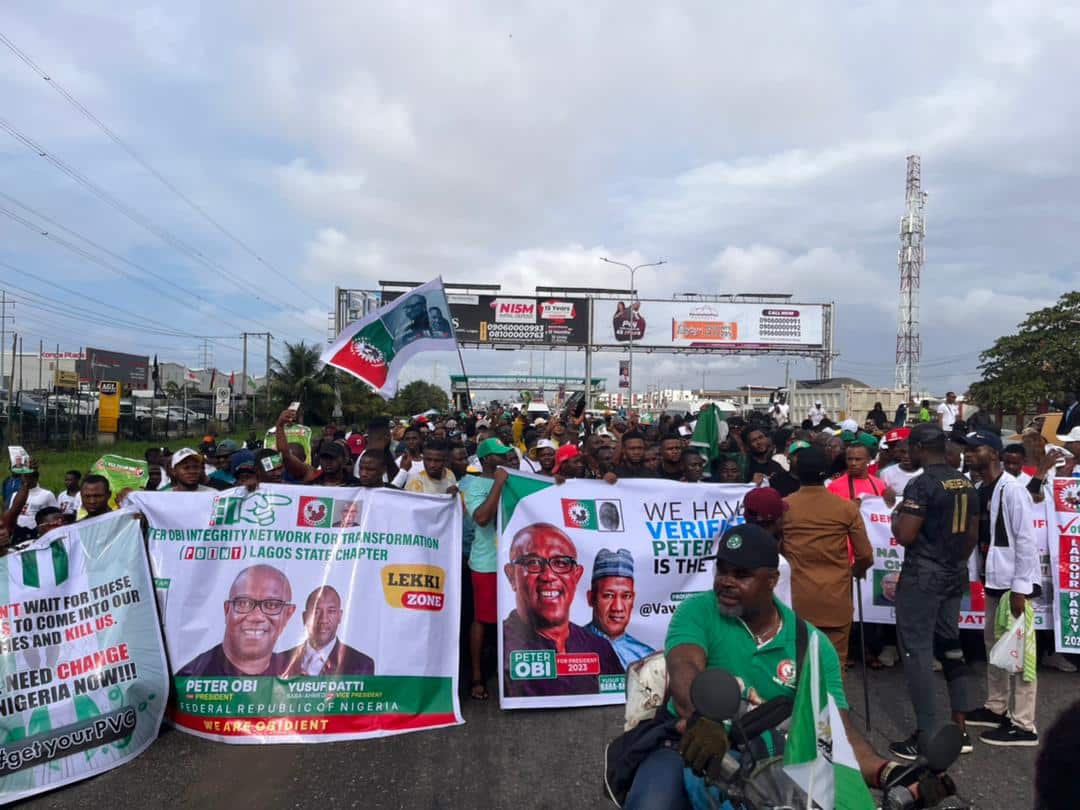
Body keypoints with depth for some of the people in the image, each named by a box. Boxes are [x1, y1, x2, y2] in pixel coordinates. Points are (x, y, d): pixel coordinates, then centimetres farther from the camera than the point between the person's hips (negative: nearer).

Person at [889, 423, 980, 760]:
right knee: (950, 646, 17)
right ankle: (960, 728, 22)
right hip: (954, 576, 8)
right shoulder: (965, 483, 7)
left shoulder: (920, 485, -17)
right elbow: (972, 536, 13)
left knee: (918, 651, -1)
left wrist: (896, 516, -2)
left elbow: (905, 536, -21)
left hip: (921, 576, -8)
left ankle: (926, 737, 4)